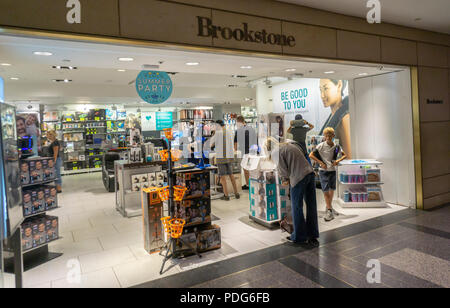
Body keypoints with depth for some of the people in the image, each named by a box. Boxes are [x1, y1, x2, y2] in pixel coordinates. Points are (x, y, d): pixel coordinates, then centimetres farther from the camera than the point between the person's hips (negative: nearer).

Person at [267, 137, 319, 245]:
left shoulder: (275, 152, -3)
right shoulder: (291, 144, 20)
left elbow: (283, 169, -5)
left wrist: (285, 180, 16)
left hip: (298, 178, -7)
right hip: (310, 172, 8)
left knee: (297, 207, 6)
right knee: (311, 206, 12)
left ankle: (299, 237, 17)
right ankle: (313, 236, 22)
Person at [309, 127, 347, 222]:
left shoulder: (336, 146, 0)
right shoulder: (321, 146, -12)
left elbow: (344, 155, 11)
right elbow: (311, 155, -14)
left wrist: (338, 160, -9)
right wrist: (321, 163, -19)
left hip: (332, 170, 5)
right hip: (323, 171, -5)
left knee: (332, 189, 14)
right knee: (326, 190, -9)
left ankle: (329, 207, 33)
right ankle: (329, 211, -4)